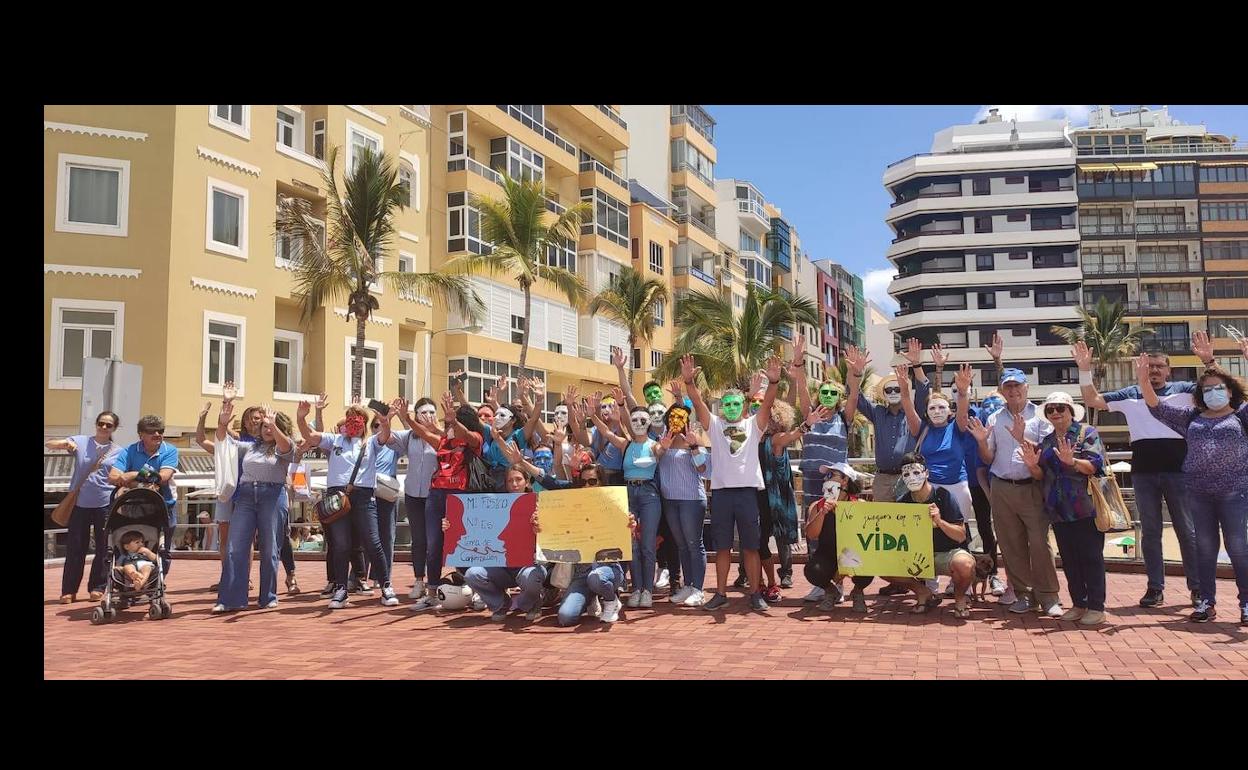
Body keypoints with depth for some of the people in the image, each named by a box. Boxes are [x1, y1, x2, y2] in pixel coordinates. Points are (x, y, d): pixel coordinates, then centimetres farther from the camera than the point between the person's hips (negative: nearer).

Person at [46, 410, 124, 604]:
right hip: (79, 503, 0)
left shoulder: (118, 452, 6)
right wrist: (65, 443, -22)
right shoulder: (81, 441, 4)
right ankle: (69, 590, 12)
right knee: (75, 548, 3)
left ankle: (97, 588, 16)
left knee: (104, 548, 4)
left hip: (105, 504, 0)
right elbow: (49, 444, -1)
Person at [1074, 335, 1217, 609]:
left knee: (1187, 530, 5)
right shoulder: (1130, 395, 10)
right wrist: (1085, 370, -2)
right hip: (1143, 471, 2)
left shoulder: (1183, 390, 6)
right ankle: (1155, 587, 15)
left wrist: (1208, 361, -21)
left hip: (1178, 469, -2)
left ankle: (1197, 587, 14)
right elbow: (1092, 400, 9)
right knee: (1150, 531, 7)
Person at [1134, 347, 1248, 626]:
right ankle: (1207, 602, 13)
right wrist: (1143, 381, -3)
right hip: (1199, 493, 3)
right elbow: (1157, 407, 11)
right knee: (1205, 547, 7)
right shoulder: (1192, 418, 14)